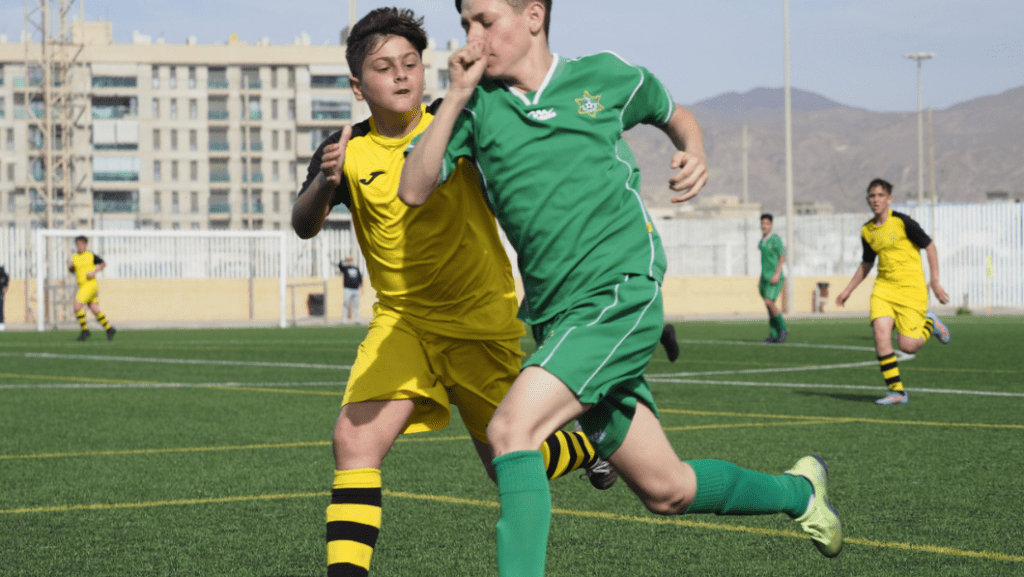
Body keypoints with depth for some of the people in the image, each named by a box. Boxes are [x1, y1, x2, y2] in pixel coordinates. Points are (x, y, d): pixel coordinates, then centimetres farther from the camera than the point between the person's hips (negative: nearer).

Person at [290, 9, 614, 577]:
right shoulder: (349, 152, -5)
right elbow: (303, 226, -16)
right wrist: (325, 181, -39)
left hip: (482, 321, -1)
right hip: (401, 322, 1)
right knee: (354, 440, -21)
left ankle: (592, 443, 40)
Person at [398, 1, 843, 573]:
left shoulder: (604, 76, 6)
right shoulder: (475, 104, 8)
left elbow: (675, 115, 25)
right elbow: (414, 190, -5)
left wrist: (694, 157, 3)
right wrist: (457, 95, -8)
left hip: (622, 294, -4)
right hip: (556, 315, 4)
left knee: (511, 429, -25)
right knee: (666, 490, 10)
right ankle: (799, 491, 36)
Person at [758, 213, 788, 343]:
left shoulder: (775, 239, -8)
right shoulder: (761, 241, 15)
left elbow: (782, 258, -12)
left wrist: (777, 274, -20)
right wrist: (761, 278, 21)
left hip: (775, 278, -7)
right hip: (765, 278, 7)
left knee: (769, 302, -18)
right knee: (769, 305, 4)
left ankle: (783, 328, -4)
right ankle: (774, 335, 6)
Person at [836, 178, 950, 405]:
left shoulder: (902, 222, -10)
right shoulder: (867, 231, 7)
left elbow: (930, 246, -4)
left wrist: (935, 282, -9)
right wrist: (848, 290, 20)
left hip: (911, 289, -5)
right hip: (884, 288, 5)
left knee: (907, 346, -11)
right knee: (880, 331, -18)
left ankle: (929, 323, 24)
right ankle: (897, 391, -10)